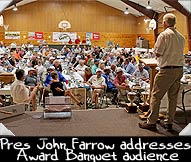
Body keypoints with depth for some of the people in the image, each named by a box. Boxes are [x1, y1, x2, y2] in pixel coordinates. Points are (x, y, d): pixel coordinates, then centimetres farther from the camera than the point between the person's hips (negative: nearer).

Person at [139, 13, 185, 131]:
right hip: (179, 69, 8)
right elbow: (179, 52, 17)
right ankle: (169, 122, 20)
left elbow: (157, 53, -11)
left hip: (167, 70, -7)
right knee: (173, 96, 12)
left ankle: (151, 122, 3)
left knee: (156, 96, 0)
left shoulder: (164, 35, -10)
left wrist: (158, 53, 10)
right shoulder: (181, 37, 13)